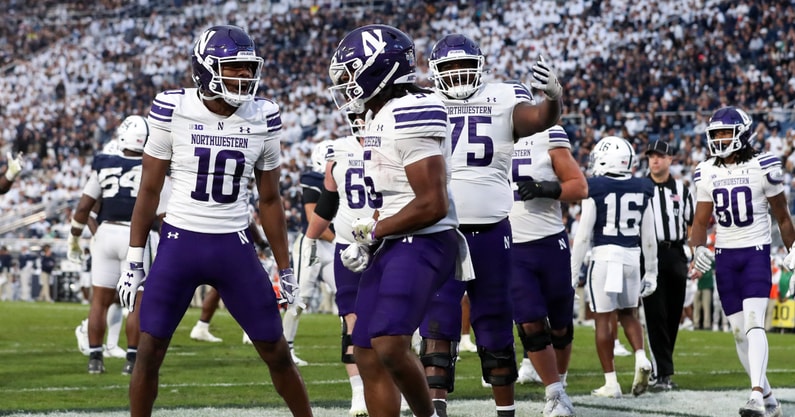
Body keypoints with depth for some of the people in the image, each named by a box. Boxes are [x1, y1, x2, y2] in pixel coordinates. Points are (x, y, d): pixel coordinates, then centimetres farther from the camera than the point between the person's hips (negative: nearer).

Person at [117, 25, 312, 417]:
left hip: (235, 247, 2)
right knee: (149, 351, -1)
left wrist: (285, 269, 8)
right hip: (179, 243, -2)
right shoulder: (173, 110, -9)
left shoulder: (263, 118, -2)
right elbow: (149, 190, -1)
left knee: (276, 351, 4)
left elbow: (269, 199, 8)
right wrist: (133, 261, -2)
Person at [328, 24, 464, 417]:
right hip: (389, 246, 10)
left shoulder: (411, 115, -17)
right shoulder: (378, 116, 14)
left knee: (390, 345, -24)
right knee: (367, 355, 7)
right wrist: (366, 242, 10)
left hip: (421, 244, -10)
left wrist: (374, 230, -10)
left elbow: (432, 205, -21)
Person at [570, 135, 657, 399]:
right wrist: (651, 273, 18)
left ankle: (610, 383, 3)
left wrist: (572, 272, -1)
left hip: (603, 257, -4)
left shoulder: (595, 191, -7)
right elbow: (649, 238, 9)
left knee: (603, 319, 4)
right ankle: (641, 358, -3)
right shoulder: (641, 191, 5)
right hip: (632, 258, 4)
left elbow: (583, 236, -7)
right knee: (628, 314, 21)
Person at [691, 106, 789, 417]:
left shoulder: (763, 167, -6)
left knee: (753, 323, -20)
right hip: (725, 256, 5)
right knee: (739, 331, 6)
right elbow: (701, 220, 9)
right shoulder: (707, 173, 5)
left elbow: (782, 217, 4)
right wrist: (697, 248, -10)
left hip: (756, 253, -5)